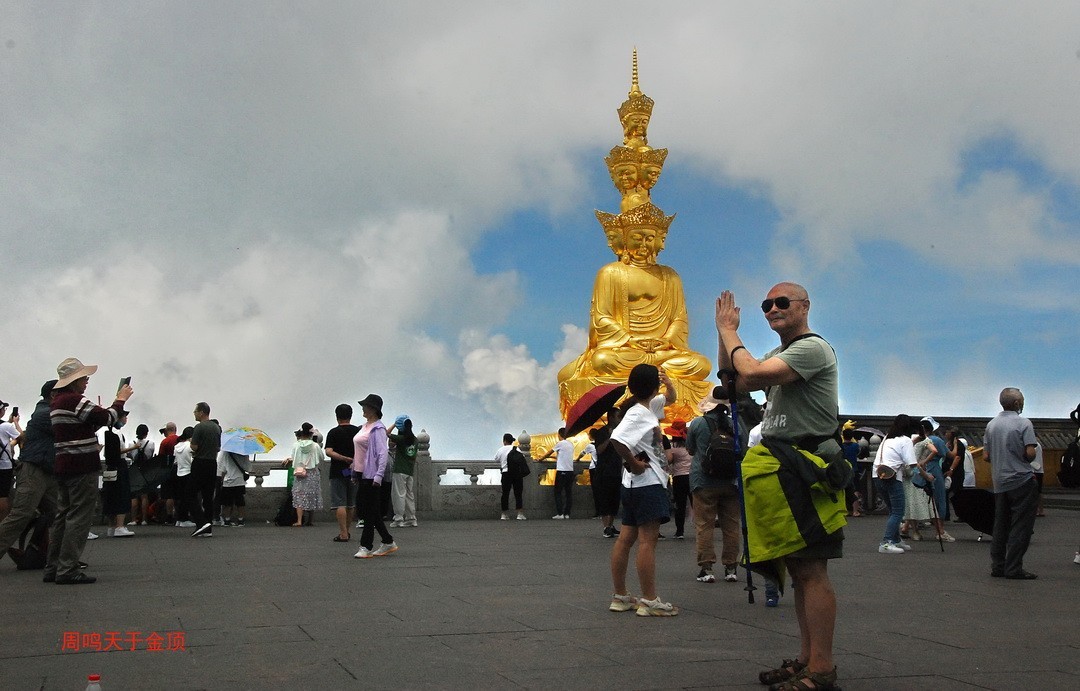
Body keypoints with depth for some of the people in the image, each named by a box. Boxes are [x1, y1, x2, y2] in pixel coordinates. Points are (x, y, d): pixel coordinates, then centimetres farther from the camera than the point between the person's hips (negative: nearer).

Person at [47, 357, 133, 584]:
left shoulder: (56, 402, 18)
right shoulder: (74, 400, -14)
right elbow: (106, 418, -15)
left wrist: (116, 404, 15)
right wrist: (120, 400, 2)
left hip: (63, 466, 10)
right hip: (82, 467, -10)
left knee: (63, 515, 14)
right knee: (79, 517, -6)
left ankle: (53, 568, 17)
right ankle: (67, 570, -7)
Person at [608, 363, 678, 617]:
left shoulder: (646, 411, 14)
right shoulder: (638, 414, -15)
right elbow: (617, 439, -30)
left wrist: (663, 378, 21)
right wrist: (633, 464, -21)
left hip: (636, 485, 10)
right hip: (647, 482, -10)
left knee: (627, 537, 10)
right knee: (648, 539, -9)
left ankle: (620, 596, 17)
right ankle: (649, 601, -8)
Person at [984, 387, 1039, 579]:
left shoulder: (991, 425, 8)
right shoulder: (1023, 423, -10)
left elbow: (986, 456, 8)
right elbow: (1030, 453, -17)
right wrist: (1028, 460, 4)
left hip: (999, 482, 6)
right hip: (1021, 480, -6)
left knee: (1000, 525, 11)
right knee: (1021, 525, -2)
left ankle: (997, 566, 11)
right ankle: (1014, 568, -4)